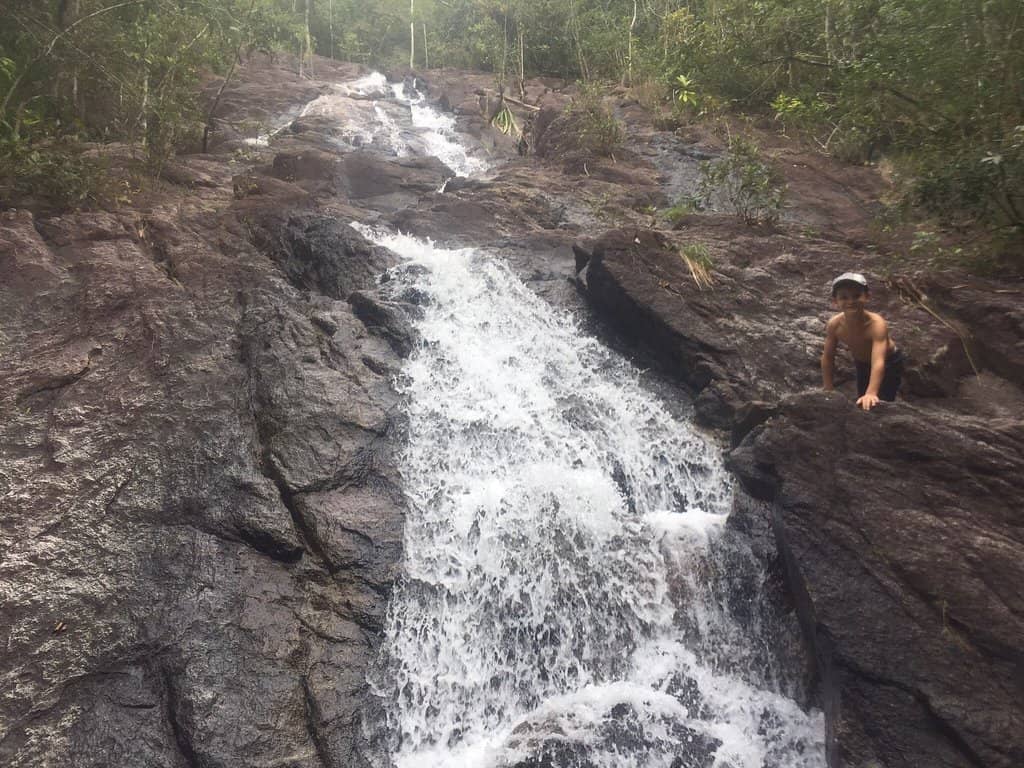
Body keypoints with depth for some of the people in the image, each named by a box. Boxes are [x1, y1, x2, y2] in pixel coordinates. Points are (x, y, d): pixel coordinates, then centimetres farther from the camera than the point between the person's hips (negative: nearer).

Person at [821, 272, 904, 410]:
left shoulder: (876, 324, -39)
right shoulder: (834, 325, -26)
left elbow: (878, 362, -52)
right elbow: (827, 358, -10)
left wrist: (871, 393, -64)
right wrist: (828, 390, -10)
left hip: (889, 363, -4)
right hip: (862, 364, 4)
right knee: (861, 404, 13)